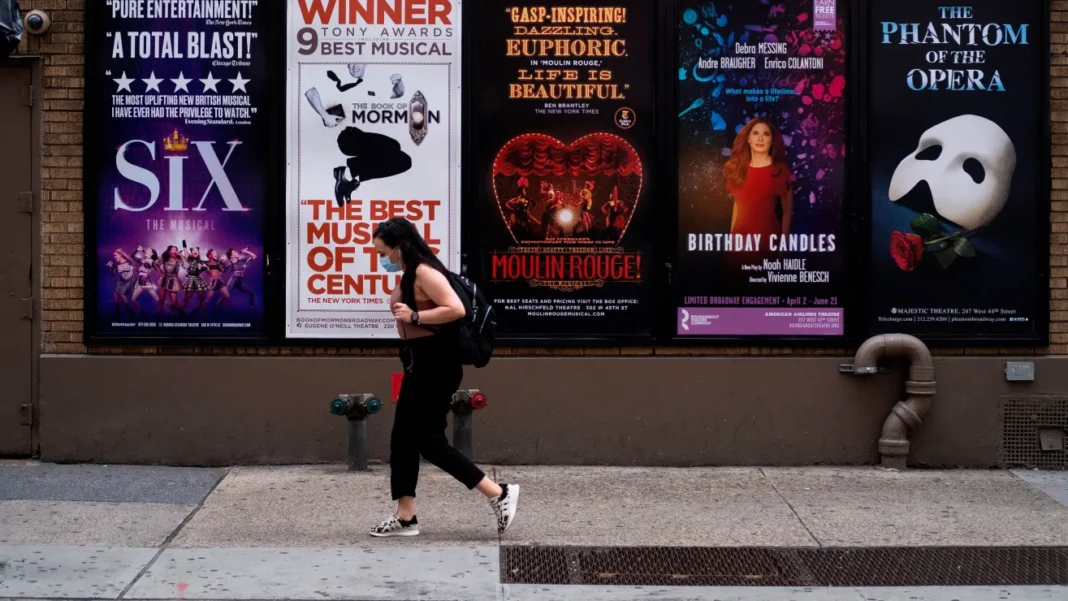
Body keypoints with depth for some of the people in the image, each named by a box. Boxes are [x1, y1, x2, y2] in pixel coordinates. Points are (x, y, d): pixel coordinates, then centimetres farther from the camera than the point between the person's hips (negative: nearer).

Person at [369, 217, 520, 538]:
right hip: (420, 363, 10)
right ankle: (404, 518, 15)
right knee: (403, 439, 10)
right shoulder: (410, 275, 12)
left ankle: (500, 493, -2)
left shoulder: (425, 272, -18)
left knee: (429, 441, -7)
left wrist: (413, 316, -25)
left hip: (436, 364, -10)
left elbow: (456, 309, -29)